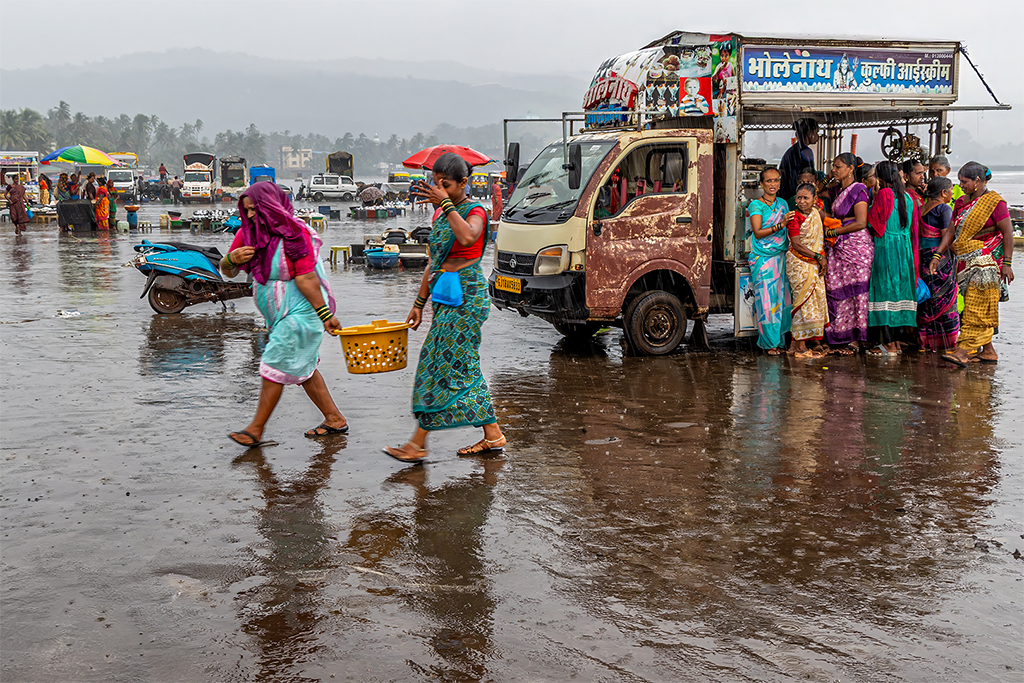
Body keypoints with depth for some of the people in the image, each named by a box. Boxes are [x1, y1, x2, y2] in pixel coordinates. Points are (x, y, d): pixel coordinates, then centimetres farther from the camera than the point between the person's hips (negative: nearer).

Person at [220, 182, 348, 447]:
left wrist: (325, 314, -21)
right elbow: (227, 271, 7)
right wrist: (232, 259, -16)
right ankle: (335, 419, 25)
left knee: (275, 366, -6)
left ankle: (256, 430, 3)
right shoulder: (248, 232, 2)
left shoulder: (295, 234, -20)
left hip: (299, 311, -9)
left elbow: (306, 278, -23)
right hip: (279, 313, 9)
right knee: (301, 367, 15)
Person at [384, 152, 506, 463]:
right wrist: (419, 303, 17)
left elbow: (467, 237, -34)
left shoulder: (475, 212, -9)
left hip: (467, 295, -9)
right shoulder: (439, 214, 14)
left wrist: (447, 205, -27)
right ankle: (493, 436, 16)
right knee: (464, 367, 9)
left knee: (443, 364, -7)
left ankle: (418, 443, -3)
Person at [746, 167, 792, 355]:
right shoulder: (756, 205, -3)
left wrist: (792, 240, 2)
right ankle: (769, 342, 2)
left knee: (781, 297, 4)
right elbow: (758, 233, -13)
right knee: (767, 299, -5)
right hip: (763, 258, -5)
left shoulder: (783, 204, 14)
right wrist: (780, 226, -23)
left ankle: (780, 340, 13)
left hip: (781, 256, 5)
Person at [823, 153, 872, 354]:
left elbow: (861, 223, -14)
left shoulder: (858, 190, -7)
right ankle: (842, 337, 8)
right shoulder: (837, 190, 15)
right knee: (838, 290, 3)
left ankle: (854, 340, -3)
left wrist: (833, 232, -8)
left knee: (854, 290, -6)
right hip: (839, 247, 8)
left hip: (856, 245, -8)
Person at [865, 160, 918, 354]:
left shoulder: (884, 194, -11)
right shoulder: (907, 196, 10)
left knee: (885, 289, -5)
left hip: (886, 247, -7)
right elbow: (911, 225, 17)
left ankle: (889, 344, -5)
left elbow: (872, 222, -9)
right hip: (904, 246, 7)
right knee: (900, 288, 11)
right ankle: (898, 340, 16)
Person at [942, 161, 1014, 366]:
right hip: (967, 261, 7)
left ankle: (963, 351, -18)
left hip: (986, 261, -7)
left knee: (976, 307, -11)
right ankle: (988, 351, 14)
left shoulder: (994, 202, -7)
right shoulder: (961, 202, 13)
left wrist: (1007, 263, -13)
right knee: (977, 308, 8)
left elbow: (1008, 233, -9)